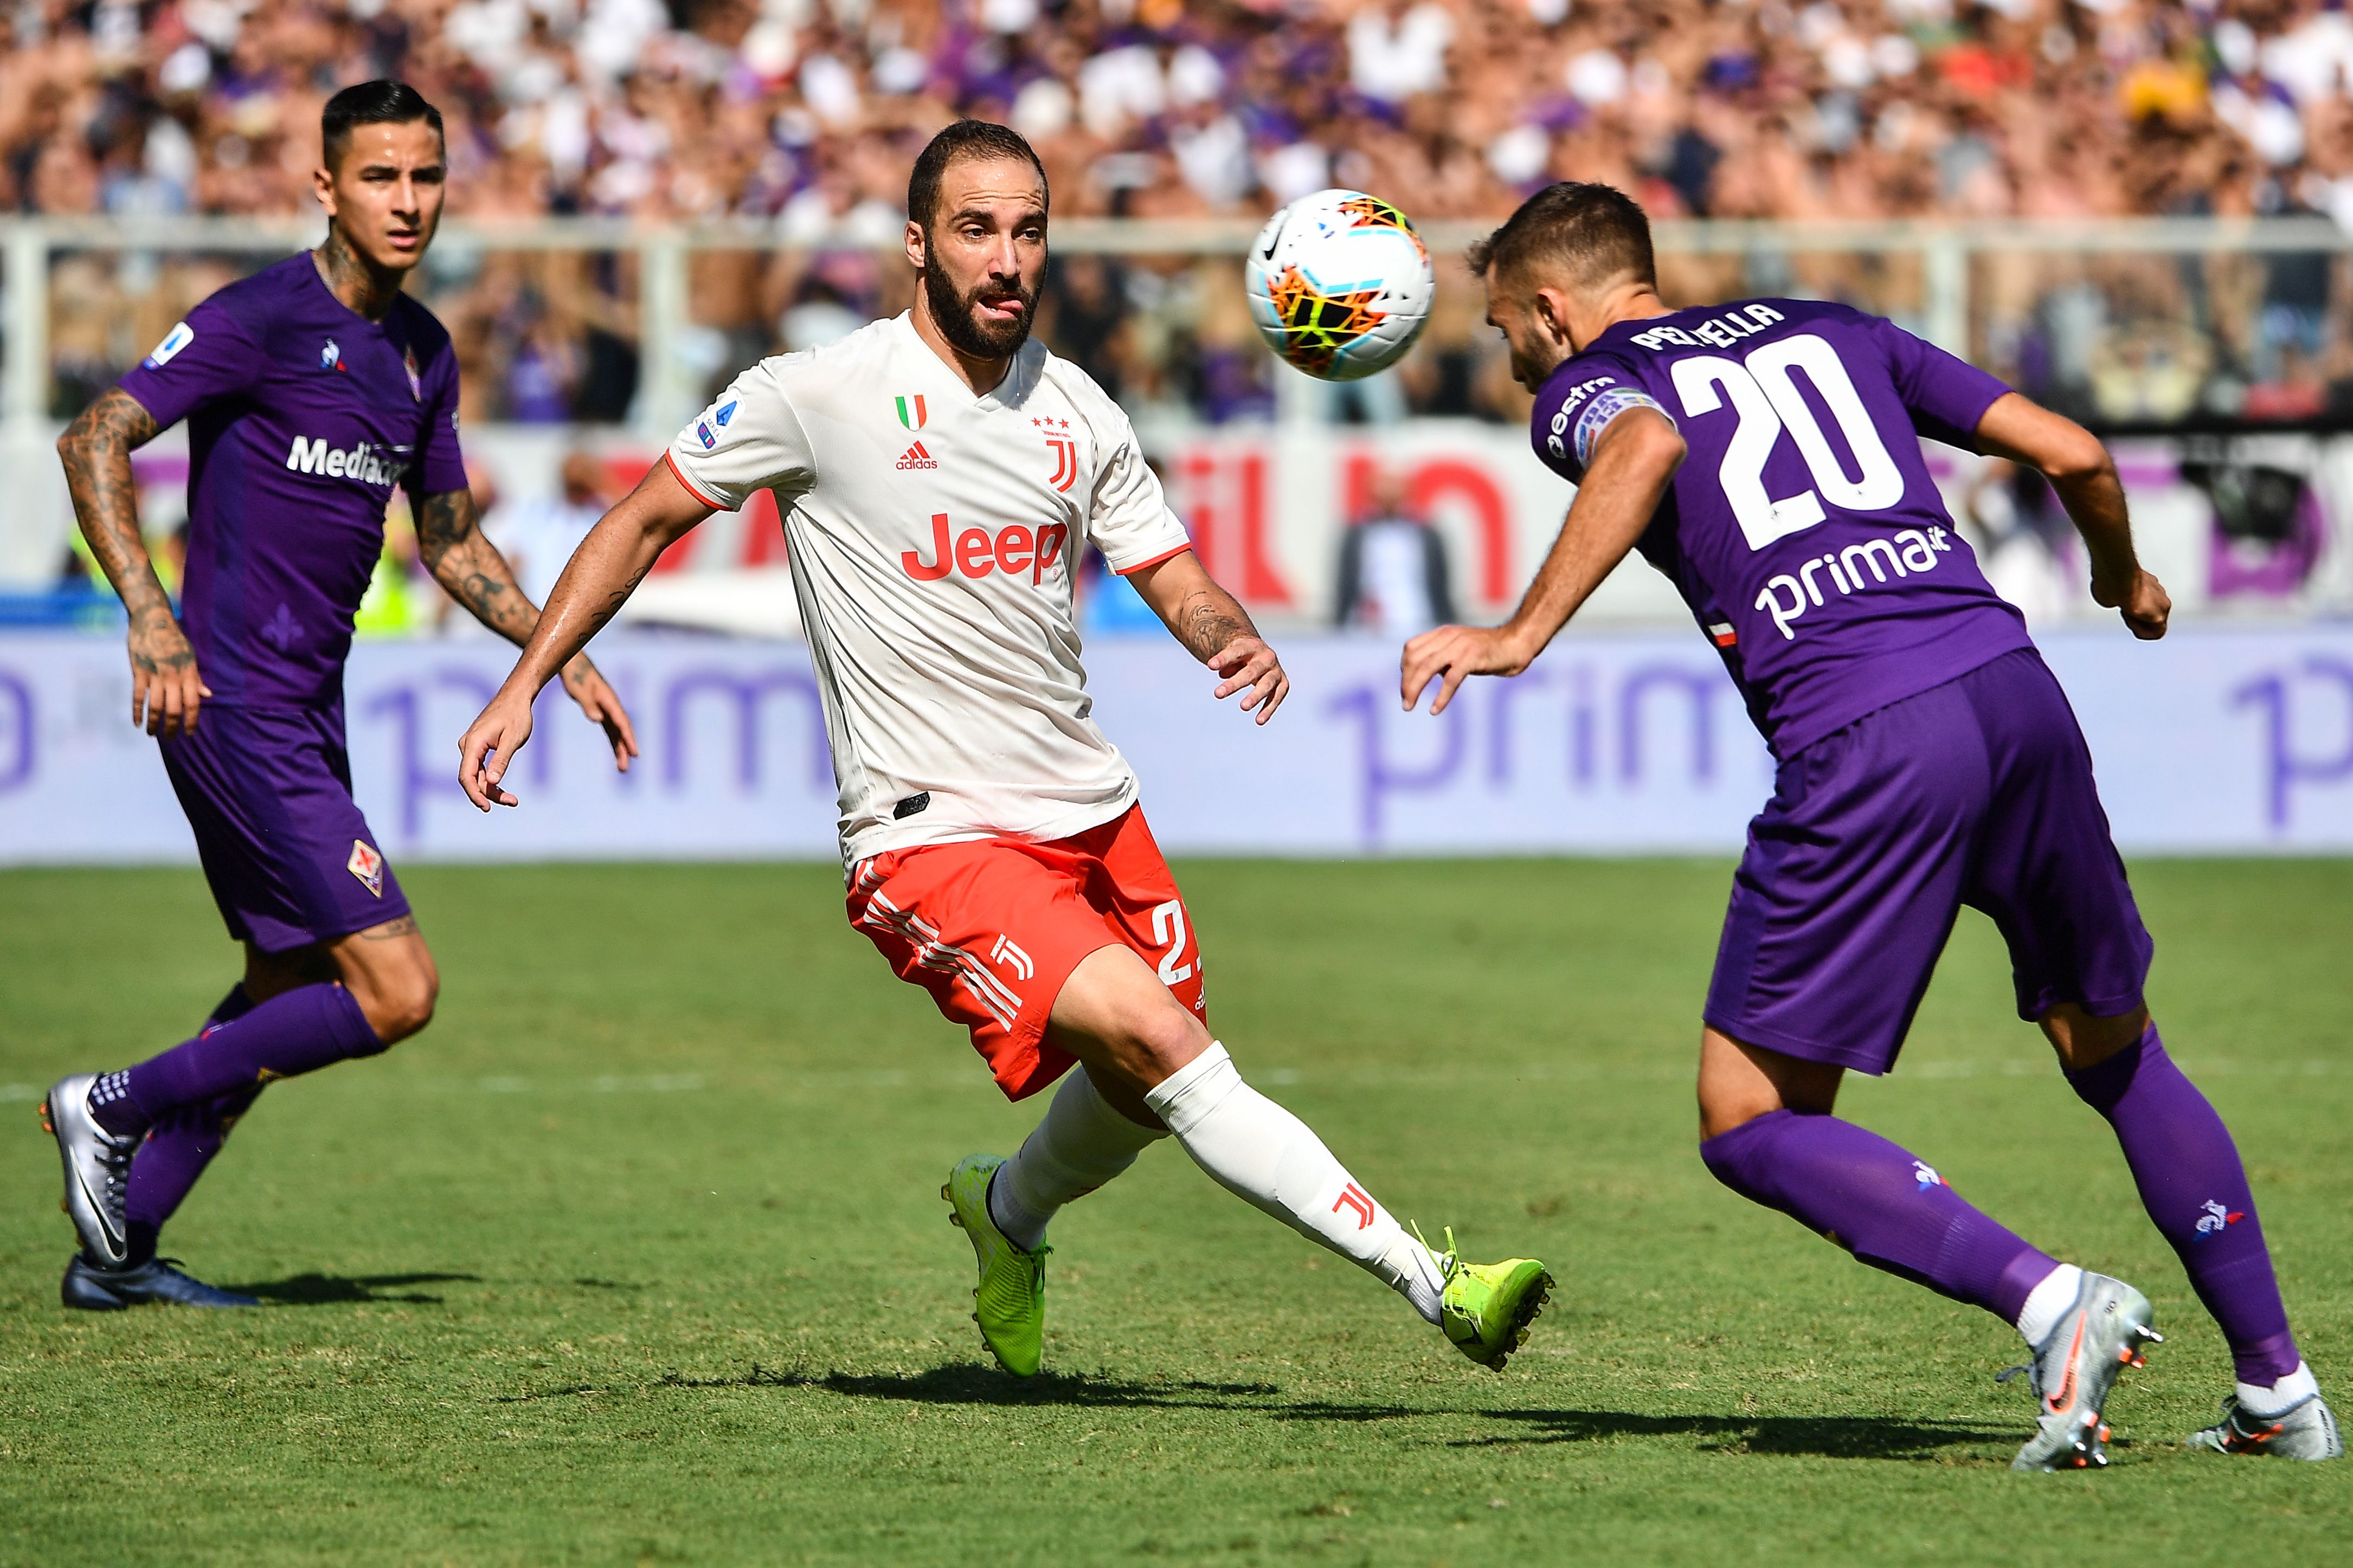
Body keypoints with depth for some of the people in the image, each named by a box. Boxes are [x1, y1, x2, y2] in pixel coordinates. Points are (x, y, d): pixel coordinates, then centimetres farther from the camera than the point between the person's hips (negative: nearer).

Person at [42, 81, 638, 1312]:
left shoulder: (423, 351, 13)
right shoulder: (265, 319, -13)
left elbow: (451, 541, 25)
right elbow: (94, 441, -17)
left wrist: (564, 657, 17)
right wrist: (150, 617, -28)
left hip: (308, 709, 9)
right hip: (235, 704, -9)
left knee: (294, 989, 15)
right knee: (394, 990, -13)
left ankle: (119, 1250, 24)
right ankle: (115, 1106, 0)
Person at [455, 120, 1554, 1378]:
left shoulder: (1078, 413, 7)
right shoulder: (817, 396, -7)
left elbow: (1176, 580, 13)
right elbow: (646, 519, 4)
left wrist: (1235, 643, -11)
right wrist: (526, 684, 0)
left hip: (1090, 811, 7)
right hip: (931, 838, -7)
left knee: (1146, 1091, 14)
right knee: (1151, 1037, -23)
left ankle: (1009, 1209, 48)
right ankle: (1428, 1281, -25)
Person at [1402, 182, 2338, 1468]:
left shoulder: (1585, 387, 11)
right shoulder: (1832, 330, 26)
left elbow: (1646, 447, -16)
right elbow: (2072, 454, 21)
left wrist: (1522, 635, -18)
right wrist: (2124, 579, 40)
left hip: (1862, 748, -6)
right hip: (2010, 683, 6)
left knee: (1751, 1127, 5)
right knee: (2116, 1056, 22)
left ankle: (2048, 1302, -11)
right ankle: (2279, 1390, 20)